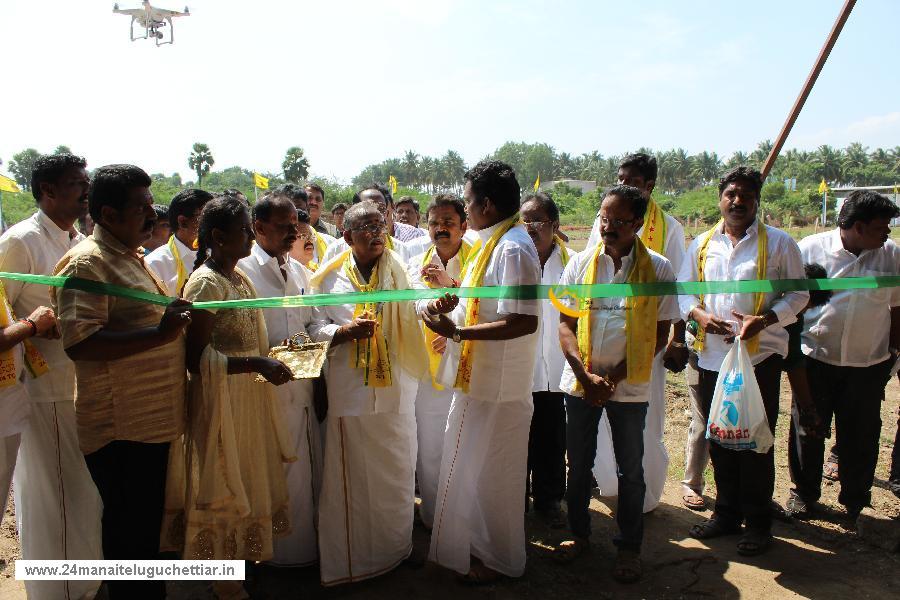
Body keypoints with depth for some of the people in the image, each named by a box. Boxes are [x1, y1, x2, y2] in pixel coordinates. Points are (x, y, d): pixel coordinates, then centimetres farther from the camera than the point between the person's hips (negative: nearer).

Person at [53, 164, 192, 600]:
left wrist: (173, 320, 16)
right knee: (129, 530, 4)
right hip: (119, 427, -9)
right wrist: (158, 333, -33)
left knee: (147, 523, 21)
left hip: (150, 418, 9)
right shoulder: (87, 262, -16)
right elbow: (78, 343, -27)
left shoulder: (132, 255, 15)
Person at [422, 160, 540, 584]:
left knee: (489, 476, 7)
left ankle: (497, 560, 28)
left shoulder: (512, 248, -21)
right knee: (475, 467, 21)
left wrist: (455, 331, -26)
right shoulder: (495, 243, 10)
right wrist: (453, 303, 2)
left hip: (498, 386, -10)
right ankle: (481, 546, 40)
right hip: (480, 379, 10)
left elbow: (523, 322, -29)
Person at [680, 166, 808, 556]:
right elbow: (683, 289, 13)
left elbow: (798, 294, -1)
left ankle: (758, 522, 21)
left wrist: (763, 319, -17)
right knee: (719, 440, 14)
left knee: (756, 443, 3)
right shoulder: (702, 245, 10)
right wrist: (698, 314, -8)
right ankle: (726, 513, 31)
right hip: (712, 357, 4)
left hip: (760, 357, -4)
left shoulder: (778, 243, -1)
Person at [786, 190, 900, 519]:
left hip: (869, 364, 2)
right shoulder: (810, 248, -7)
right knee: (808, 430, 10)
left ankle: (855, 503, 29)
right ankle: (804, 492, 30)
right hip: (815, 358, -1)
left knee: (861, 436, 11)